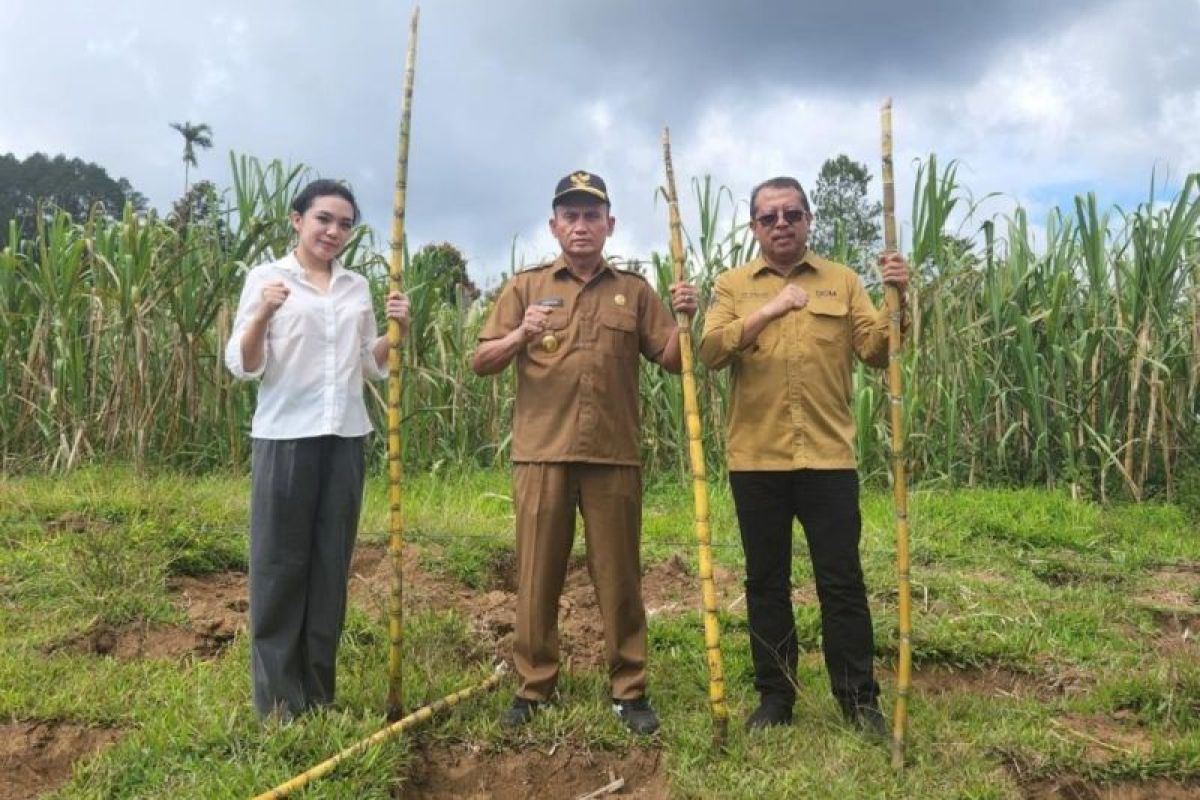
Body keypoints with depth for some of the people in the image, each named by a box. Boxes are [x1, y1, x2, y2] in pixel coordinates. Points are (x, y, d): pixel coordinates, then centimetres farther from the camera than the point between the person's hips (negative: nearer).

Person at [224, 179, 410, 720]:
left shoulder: (357, 286, 13)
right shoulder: (266, 277, 0)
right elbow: (242, 366, -5)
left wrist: (397, 330, 0)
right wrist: (262, 315, -22)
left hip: (345, 438, 4)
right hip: (285, 437, -4)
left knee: (331, 563, 8)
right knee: (280, 564, 1)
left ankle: (318, 693, 20)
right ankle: (278, 699, 11)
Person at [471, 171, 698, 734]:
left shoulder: (635, 291, 12)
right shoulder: (525, 287, 10)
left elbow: (672, 361, 9)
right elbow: (480, 363, 6)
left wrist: (685, 319, -10)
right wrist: (519, 336, -13)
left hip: (614, 457, 0)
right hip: (541, 454, 0)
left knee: (619, 577, 5)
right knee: (537, 576, 5)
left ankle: (629, 690, 16)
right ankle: (533, 687, 17)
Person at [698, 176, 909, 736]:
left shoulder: (843, 281, 9)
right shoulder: (732, 286, 7)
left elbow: (876, 353, 0)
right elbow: (710, 351, -9)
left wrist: (896, 300, -15)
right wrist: (768, 311, -19)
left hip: (829, 456, 0)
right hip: (756, 459, 1)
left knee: (842, 582, 5)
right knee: (766, 583, 9)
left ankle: (859, 699, 18)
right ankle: (774, 696, 22)